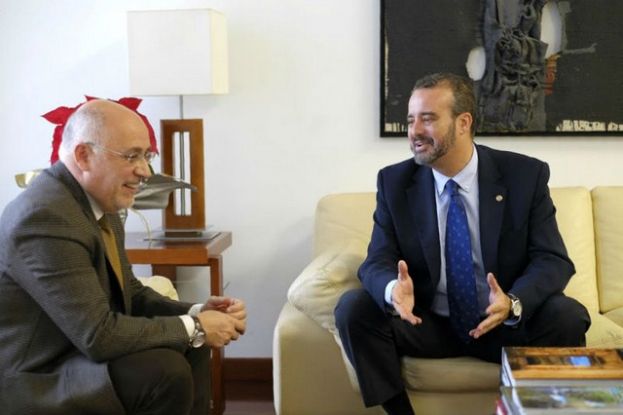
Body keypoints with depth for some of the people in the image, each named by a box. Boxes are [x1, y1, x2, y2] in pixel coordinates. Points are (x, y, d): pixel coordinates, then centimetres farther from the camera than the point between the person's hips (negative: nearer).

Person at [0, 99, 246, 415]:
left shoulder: (100, 204, 4)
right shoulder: (46, 216, -26)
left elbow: (130, 294, 11)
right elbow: (99, 334, -28)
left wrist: (198, 313, -5)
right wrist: (193, 327, -17)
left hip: (75, 351, 10)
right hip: (32, 384, -9)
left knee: (188, 347, 7)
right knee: (165, 369, -23)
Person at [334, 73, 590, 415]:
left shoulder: (525, 175, -8)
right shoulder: (394, 182, -4)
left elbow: (552, 260, -10)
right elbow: (378, 260, -6)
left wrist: (513, 303, -31)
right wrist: (394, 289, -32)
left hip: (506, 325, -1)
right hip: (427, 323, 1)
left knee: (567, 316, -29)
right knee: (353, 307, -23)